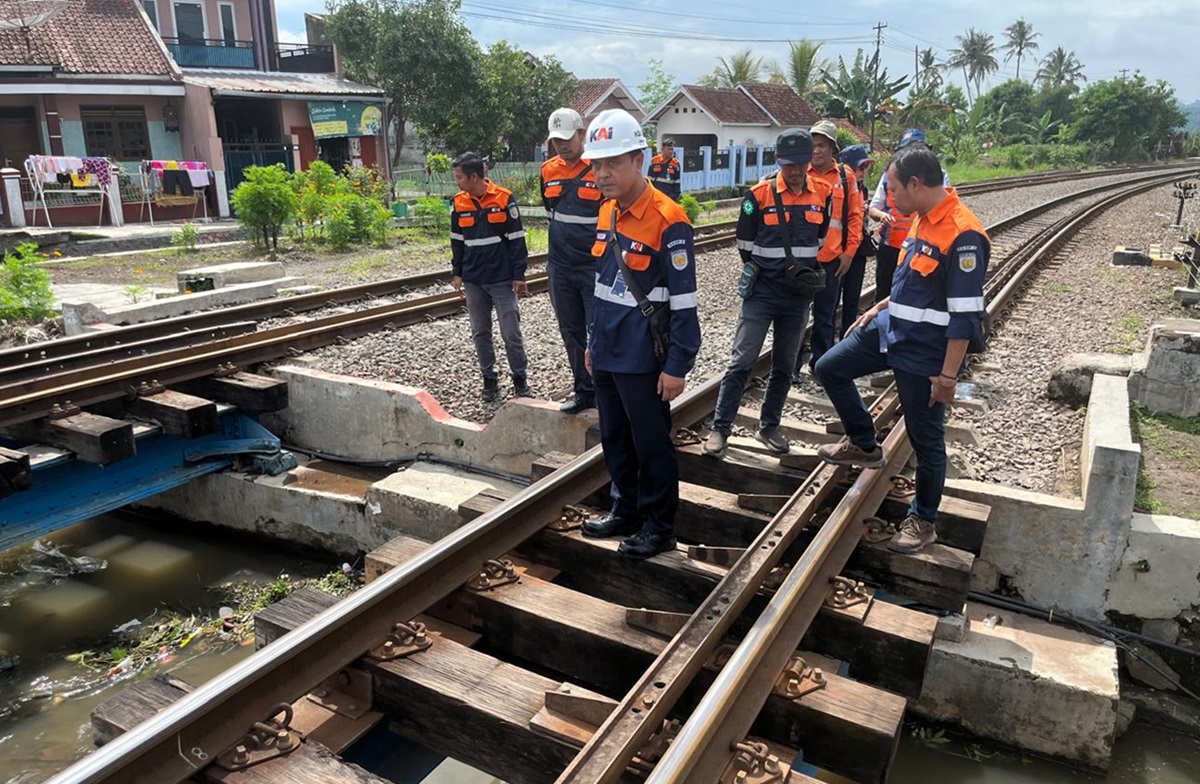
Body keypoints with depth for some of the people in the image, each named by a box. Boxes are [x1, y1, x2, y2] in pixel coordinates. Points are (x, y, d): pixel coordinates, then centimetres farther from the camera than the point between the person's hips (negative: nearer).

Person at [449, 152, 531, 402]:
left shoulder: (504, 198, -7)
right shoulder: (459, 203, 5)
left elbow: (516, 238, -5)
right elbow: (456, 241, 14)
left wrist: (519, 275, -7)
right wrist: (457, 273, 10)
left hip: (502, 279, -4)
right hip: (473, 281, 4)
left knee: (511, 332, -2)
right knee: (480, 332, 9)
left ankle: (520, 379, 12)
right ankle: (489, 380, 20)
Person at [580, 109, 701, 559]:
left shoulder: (667, 220, -17)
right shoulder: (607, 213, 8)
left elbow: (683, 299, -16)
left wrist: (677, 365, -16)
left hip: (643, 359, -8)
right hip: (607, 354, 8)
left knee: (651, 445, 6)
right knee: (614, 438, 18)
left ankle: (659, 527, 22)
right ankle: (626, 510, 36)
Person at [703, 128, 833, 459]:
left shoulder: (823, 194, 2)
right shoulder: (759, 195, -8)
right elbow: (745, 243, 1)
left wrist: (813, 274, 9)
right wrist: (760, 273, 4)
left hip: (799, 297, 4)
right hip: (761, 294, -3)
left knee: (784, 366, 11)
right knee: (741, 362, -7)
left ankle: (769, 426, 25)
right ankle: (720, 429, -1)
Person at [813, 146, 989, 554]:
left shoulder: (963, 235, -23)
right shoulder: (922, 220, 5)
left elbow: (965, 315, -23)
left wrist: (948, 375, -22)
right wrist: (879, 308, 18)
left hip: (924, 352, -9)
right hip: (890, 328, 9)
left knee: (926, 440, 6)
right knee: (829, 368, 14)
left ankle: (923, 520, 25)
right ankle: (864, 445, 29)